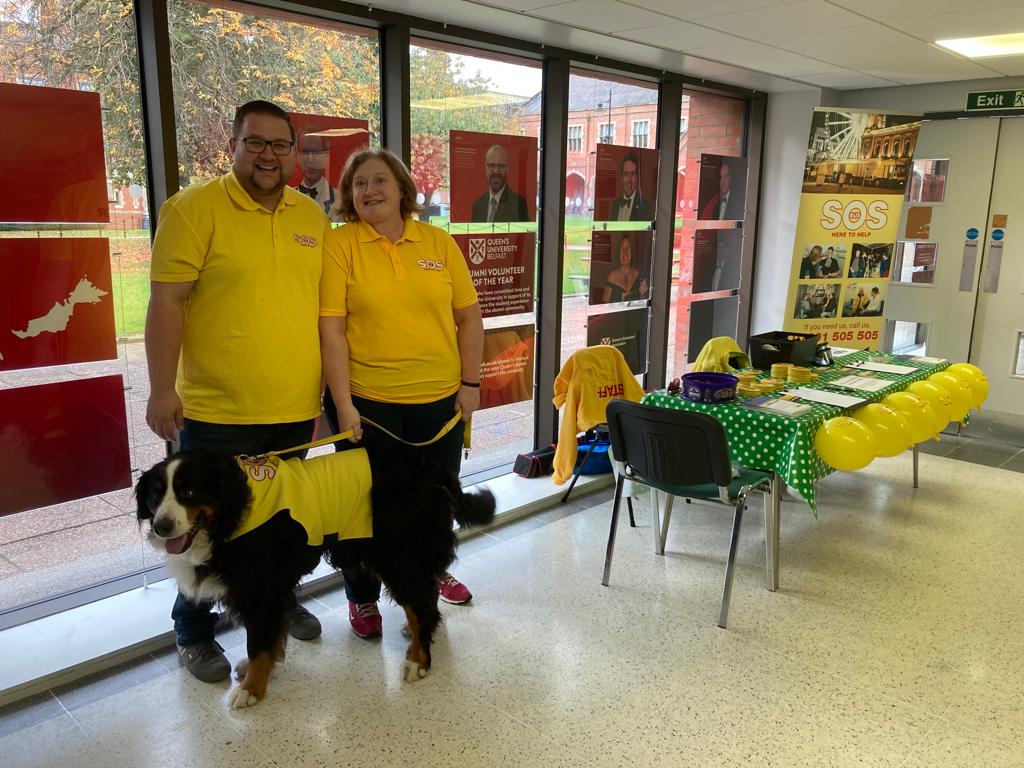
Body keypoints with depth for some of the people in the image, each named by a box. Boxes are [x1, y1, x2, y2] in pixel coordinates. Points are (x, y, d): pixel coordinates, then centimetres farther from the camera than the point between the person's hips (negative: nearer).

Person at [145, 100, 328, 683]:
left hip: (294, 409, 5)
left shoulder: (313, 217, 7)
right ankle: (194, 633, 29)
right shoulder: (193, 208, -8)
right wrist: (162, 390, -15)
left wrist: (324, 388, 14)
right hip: (215, 411, -4)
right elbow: (166, 302, -11)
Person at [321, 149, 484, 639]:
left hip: (440, 398, 3)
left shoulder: (439, 242, 3)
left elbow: (469, 317, 6)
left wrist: (470, 382, 1)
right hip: (367, 401, -3)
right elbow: (331, 331, -10)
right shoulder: (338, 245, -6)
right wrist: (343, 405, -14)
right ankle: (362, 597, 32)